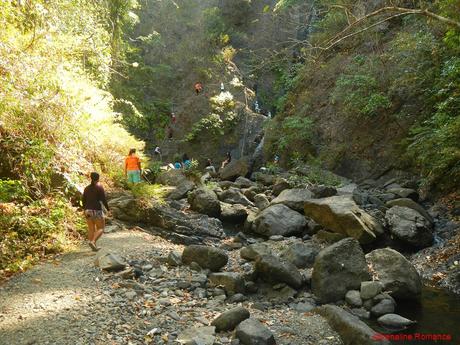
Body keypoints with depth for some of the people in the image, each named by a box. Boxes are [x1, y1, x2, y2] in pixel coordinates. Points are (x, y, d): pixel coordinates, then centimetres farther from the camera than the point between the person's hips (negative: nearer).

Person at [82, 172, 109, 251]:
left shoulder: (87, 188, 8)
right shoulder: (100, 187, -9)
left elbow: (83, 200, 10)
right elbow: (104, 200, -13)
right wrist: (108, 209, -1)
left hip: (88, 211, 6)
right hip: (97, 211, -6)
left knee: (91, 229, 12)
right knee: (100, 229, 3)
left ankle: (94, 246, 12)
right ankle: (92, 242, -17)